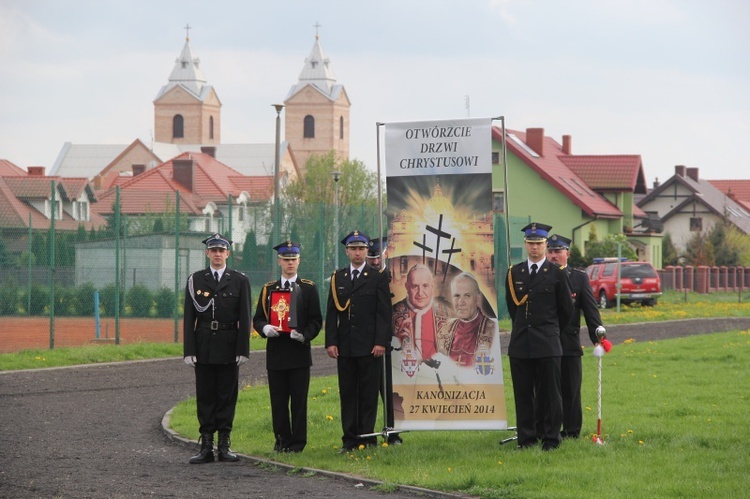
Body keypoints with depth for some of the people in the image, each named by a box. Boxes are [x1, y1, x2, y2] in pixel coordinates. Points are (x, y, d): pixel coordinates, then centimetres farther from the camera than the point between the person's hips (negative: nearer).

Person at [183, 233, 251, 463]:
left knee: (227, 395, 2)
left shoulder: (240, 280, 4)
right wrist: (189, 350, -3)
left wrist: (243, 349, -6)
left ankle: (224, 445, 7)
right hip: (204, 346, 1)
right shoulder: (195, 280, 7)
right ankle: (206, 446, 4)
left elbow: (244, 317, 2)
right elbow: (189, 317, 5)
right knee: (205, 396, 2)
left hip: (229, 347, -1)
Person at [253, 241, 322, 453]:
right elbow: (258, 318, 12)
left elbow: (316, 320, 4)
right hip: (276, 353, 2)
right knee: (278, 400, 3)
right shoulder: (269, 289, 13)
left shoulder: (309, 288, 7)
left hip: (299, 352, -2)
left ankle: (298, 442, 2)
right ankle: (282, 439, 11)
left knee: (299, 399, -2)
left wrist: (304, 335, -14)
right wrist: (265, 328, -10)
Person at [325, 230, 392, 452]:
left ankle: (367, 436, 3)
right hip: (345, 347, 3)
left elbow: (384, 313, -2)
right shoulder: (337, 278, 12)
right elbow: (331, 313, 9)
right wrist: (330, 342, -1)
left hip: (370, 347, -3)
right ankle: (350, 438, 7)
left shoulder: (378, 278, 3)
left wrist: (381, 342, -11)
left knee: (369, 392, -1)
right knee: (347, 393, 4)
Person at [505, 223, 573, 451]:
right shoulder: (514, 273, 10)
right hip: (520, 343, 3)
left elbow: (567, 310, 8)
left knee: (550, 394, -1)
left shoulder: (557, 274, 1)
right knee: (523, 394, 4)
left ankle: (551, 438, 5)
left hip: (547, 345, -3)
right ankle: (526, 438, 10)